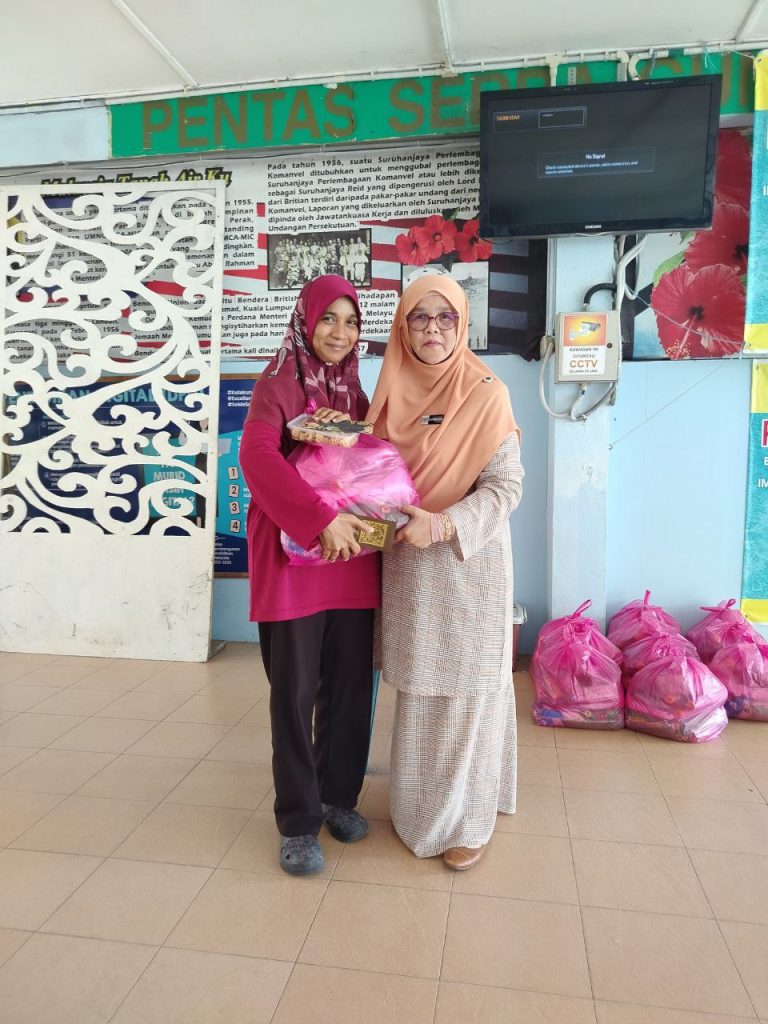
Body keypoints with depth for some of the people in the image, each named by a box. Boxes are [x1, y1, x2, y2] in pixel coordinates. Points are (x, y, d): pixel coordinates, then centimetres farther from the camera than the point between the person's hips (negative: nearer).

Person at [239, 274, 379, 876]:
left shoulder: (355, 390, 15)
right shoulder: (279, 384, -3)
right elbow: (257, 456, -19)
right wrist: (321, 519, -28)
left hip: (354, 559, 6)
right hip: (294, 557, -5)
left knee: (351, 684, 11)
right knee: (295, 691, 4)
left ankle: (339, 796, 32)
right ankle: (299, 822, 19)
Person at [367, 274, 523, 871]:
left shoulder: (486, 394, -8)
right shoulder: (394, 392, 7)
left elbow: (505, 486, -12)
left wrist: (445, 523, -27)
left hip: (469, 565, -4)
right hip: (407, 564, 5)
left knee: (466, 689, 5)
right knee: (417, 688, 15)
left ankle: (467, 818, 24)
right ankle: (418, 805, 35)